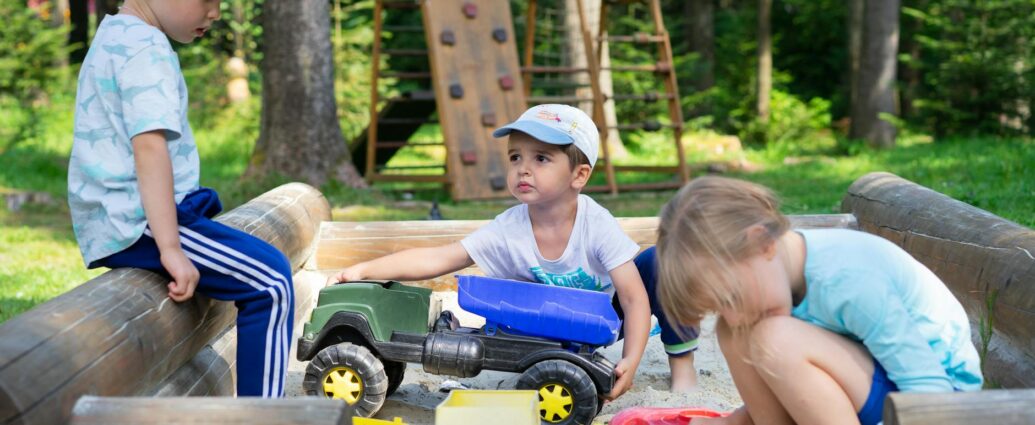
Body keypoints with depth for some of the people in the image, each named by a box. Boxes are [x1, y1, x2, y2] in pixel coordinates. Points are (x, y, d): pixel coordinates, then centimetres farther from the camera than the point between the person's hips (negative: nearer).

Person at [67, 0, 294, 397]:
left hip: (112, 226, 11)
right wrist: (170, 248, -30)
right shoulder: (145, 47, -14)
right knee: (269, 282, -14)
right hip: (139, 223, -11)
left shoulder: (114, 38, 20)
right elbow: (149, 146, -26)